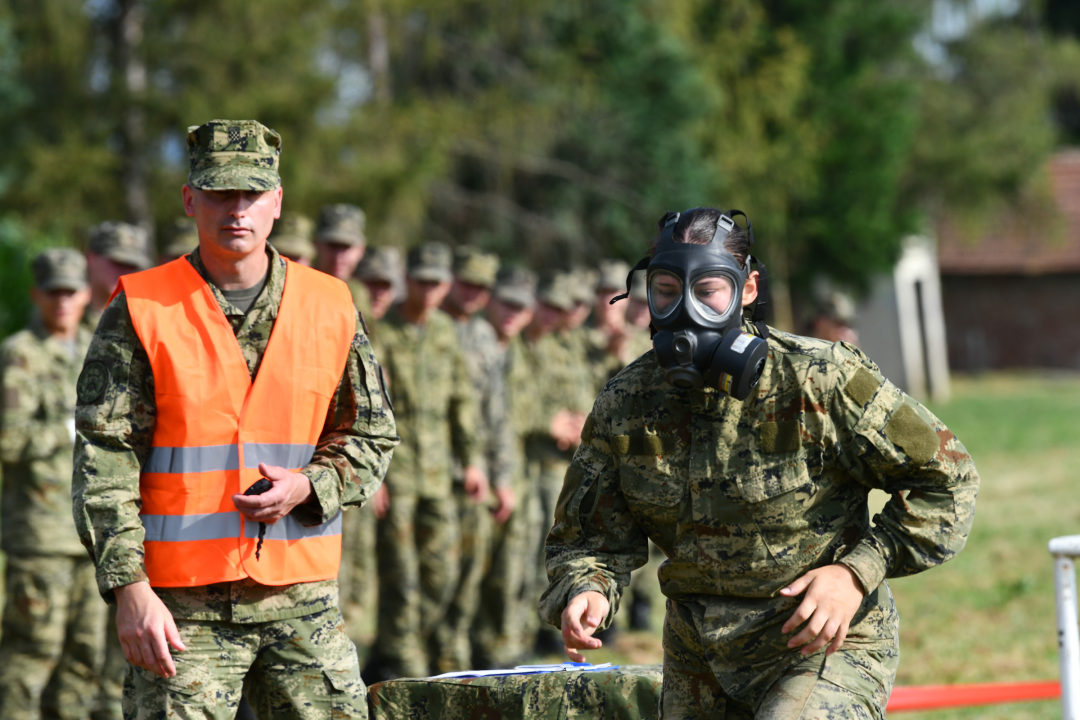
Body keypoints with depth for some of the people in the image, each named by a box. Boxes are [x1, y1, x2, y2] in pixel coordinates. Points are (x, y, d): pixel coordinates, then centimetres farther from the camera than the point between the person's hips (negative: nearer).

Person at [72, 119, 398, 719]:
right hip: (182, 606, -3)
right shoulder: (142, 311, -1)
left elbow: (372, 437, 15)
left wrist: (308, 486, -6)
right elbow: (103, 460, -5)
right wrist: (129, 588, -14)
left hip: (304, 599, 3)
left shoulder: (330, 307, 8)